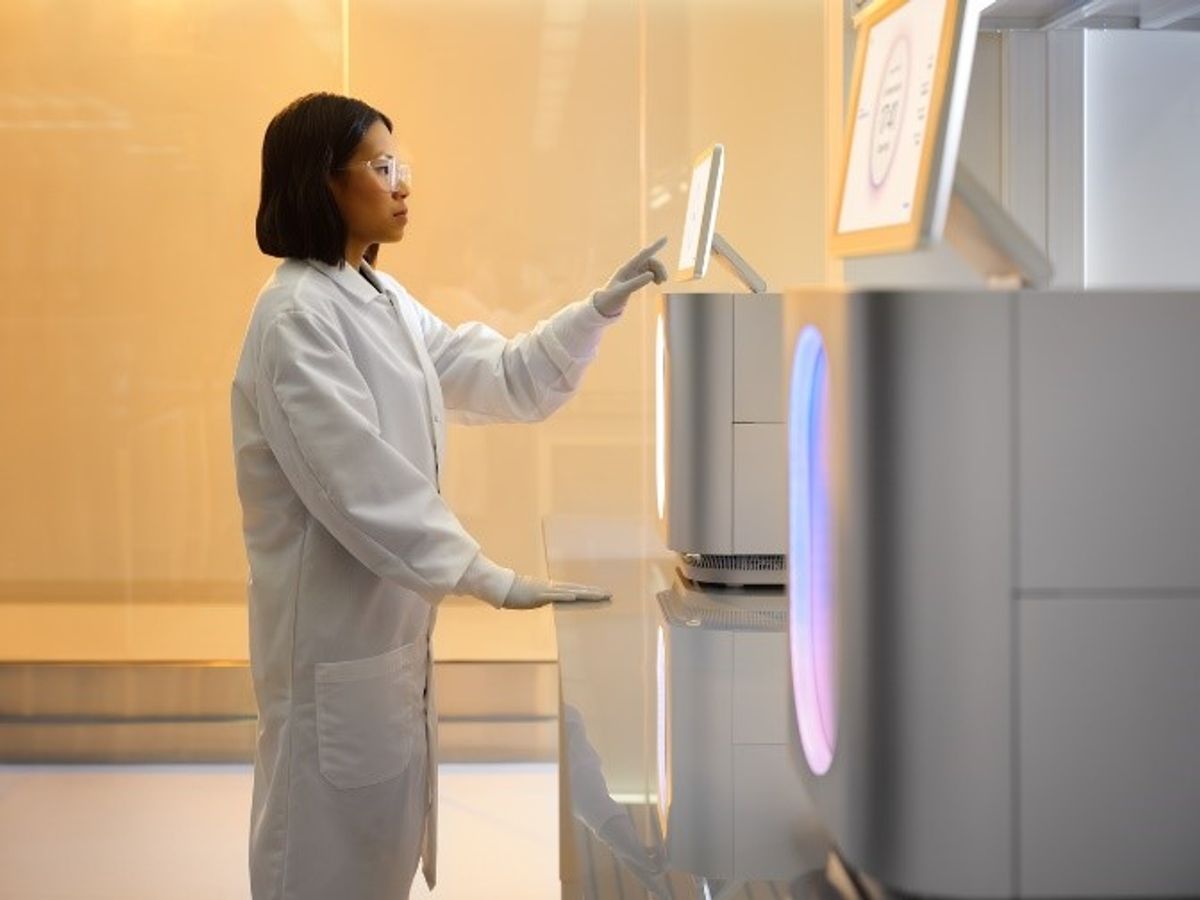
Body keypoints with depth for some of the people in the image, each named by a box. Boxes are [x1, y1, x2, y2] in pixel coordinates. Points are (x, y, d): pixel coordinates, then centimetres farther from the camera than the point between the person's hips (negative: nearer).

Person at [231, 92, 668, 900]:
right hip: (335, 631, -9)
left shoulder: (384, 301, 10)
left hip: (388, 621, 9)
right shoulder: (297, 317, -19)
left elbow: (505, 381, 14)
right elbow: (362, 484, -26)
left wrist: (601, 309, 1)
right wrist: (497, 583, -27)